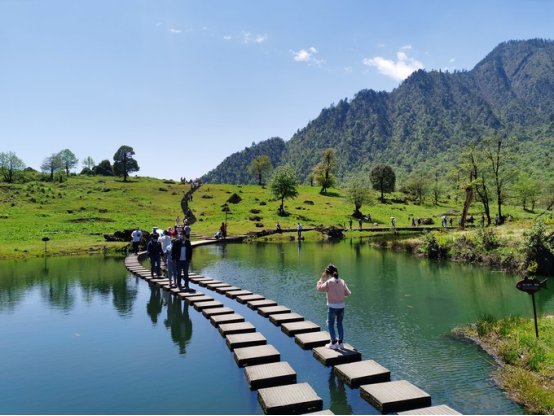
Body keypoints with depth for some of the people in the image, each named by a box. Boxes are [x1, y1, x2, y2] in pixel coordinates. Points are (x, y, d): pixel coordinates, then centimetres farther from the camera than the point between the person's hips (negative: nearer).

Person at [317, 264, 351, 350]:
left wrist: (321, 278, 2)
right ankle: (341, 342, 20)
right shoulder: (342, 281, 0)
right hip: (341, 306, 4)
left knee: (330, 324, 11)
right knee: (340, 324, 17)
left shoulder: (329, 282, -12)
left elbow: (319, 288, -3)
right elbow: (348, 293, 2)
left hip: (332, 306, -4)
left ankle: (334, 343, 10)